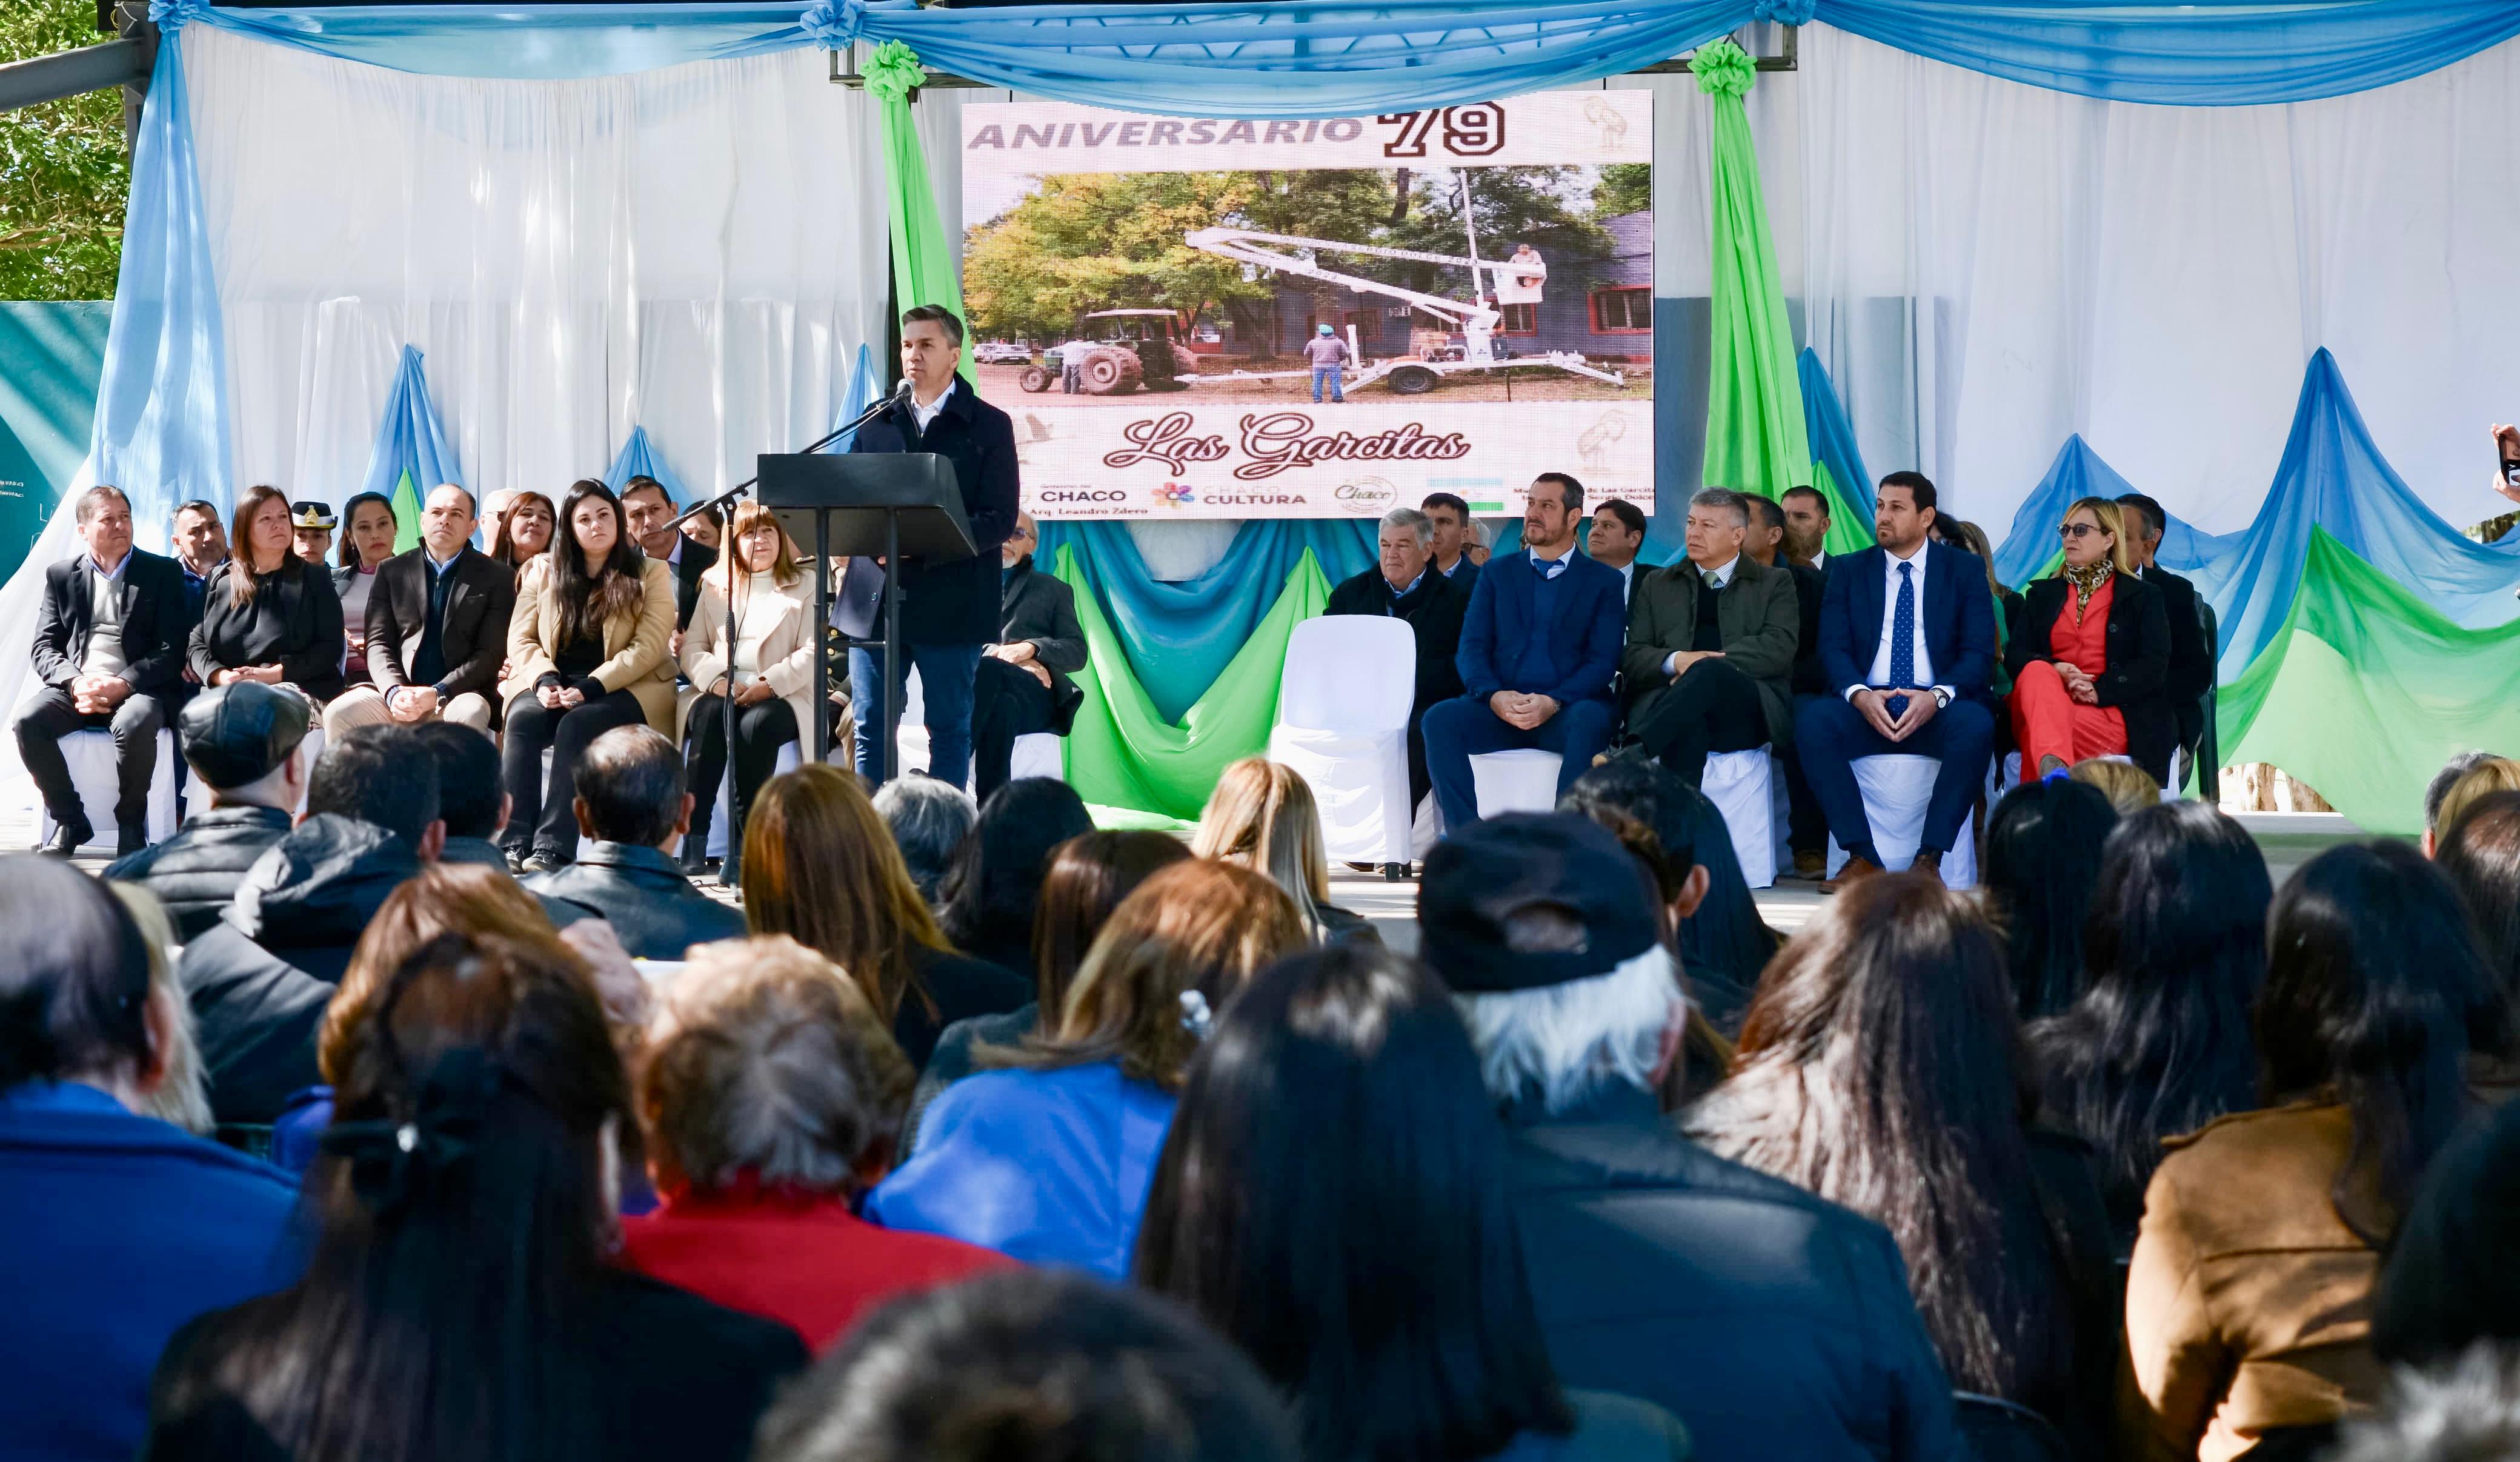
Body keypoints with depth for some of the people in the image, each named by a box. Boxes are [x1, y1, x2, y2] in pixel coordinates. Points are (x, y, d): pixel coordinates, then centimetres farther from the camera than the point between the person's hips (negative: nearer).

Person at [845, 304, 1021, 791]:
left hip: (951, 601, -3)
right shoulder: (876, 423, 13)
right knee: (871, 727, 6)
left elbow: (999, 519, -6)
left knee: (949, 727, 4)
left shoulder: (988, 426, 1)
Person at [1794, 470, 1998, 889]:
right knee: (1811, 720, -31)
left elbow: (1979, 652, 1)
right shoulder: (1848, 571, 14)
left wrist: (1938, 696, -20)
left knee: (1977, 724, -35)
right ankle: (1862, 858, -27)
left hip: (1938, 711, -1)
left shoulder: (1965, 570, 11)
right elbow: (1833, 648, 4)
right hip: (1866, 708, 1)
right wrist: (1859, 694, -19)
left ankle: (1930, 859, -27)